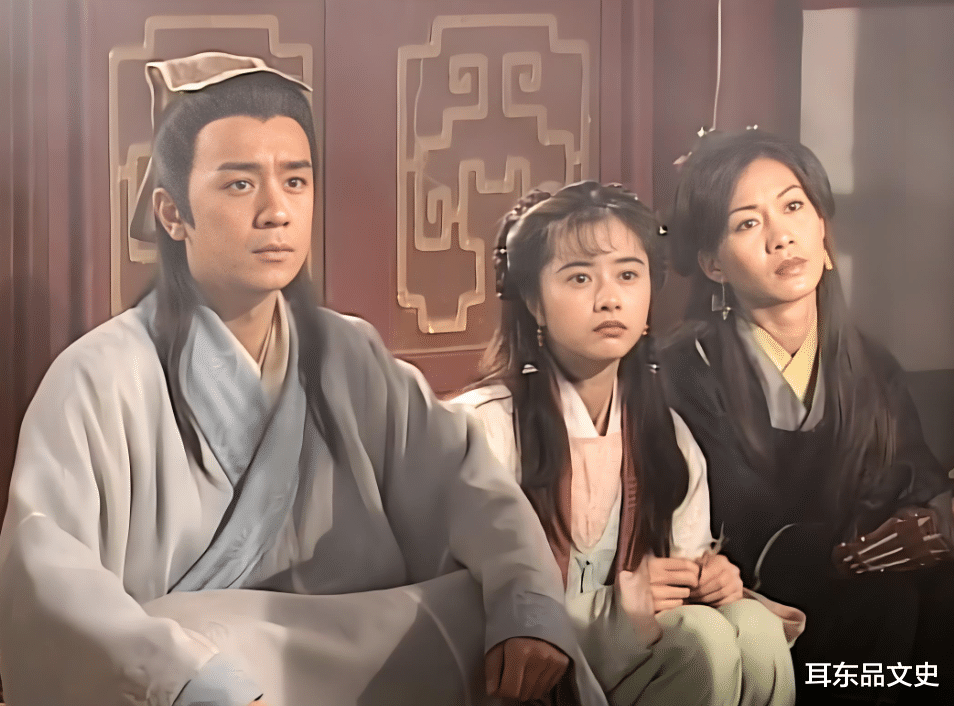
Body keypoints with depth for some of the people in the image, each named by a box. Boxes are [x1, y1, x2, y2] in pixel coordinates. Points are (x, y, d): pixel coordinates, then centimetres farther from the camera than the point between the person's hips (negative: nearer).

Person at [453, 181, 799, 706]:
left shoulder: (669, 435, 8)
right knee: (701, 638, -27)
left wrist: (708, 580, -10)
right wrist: (616, 607, -24)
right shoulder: (485, 426, -12)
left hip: (641, 654, 6)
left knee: (753, 624, -23)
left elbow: (679, 592, 13)